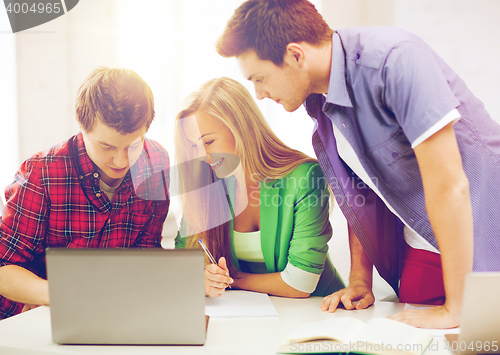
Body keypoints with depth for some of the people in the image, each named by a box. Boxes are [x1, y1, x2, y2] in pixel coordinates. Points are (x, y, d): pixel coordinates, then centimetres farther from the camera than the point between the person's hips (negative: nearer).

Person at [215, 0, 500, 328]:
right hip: (422, 246, 6)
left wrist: (454, 310, -24)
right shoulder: (320, 100, -4)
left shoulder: (394, 59, -27)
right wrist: (360, 280, 5)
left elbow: (448, 185, -28)